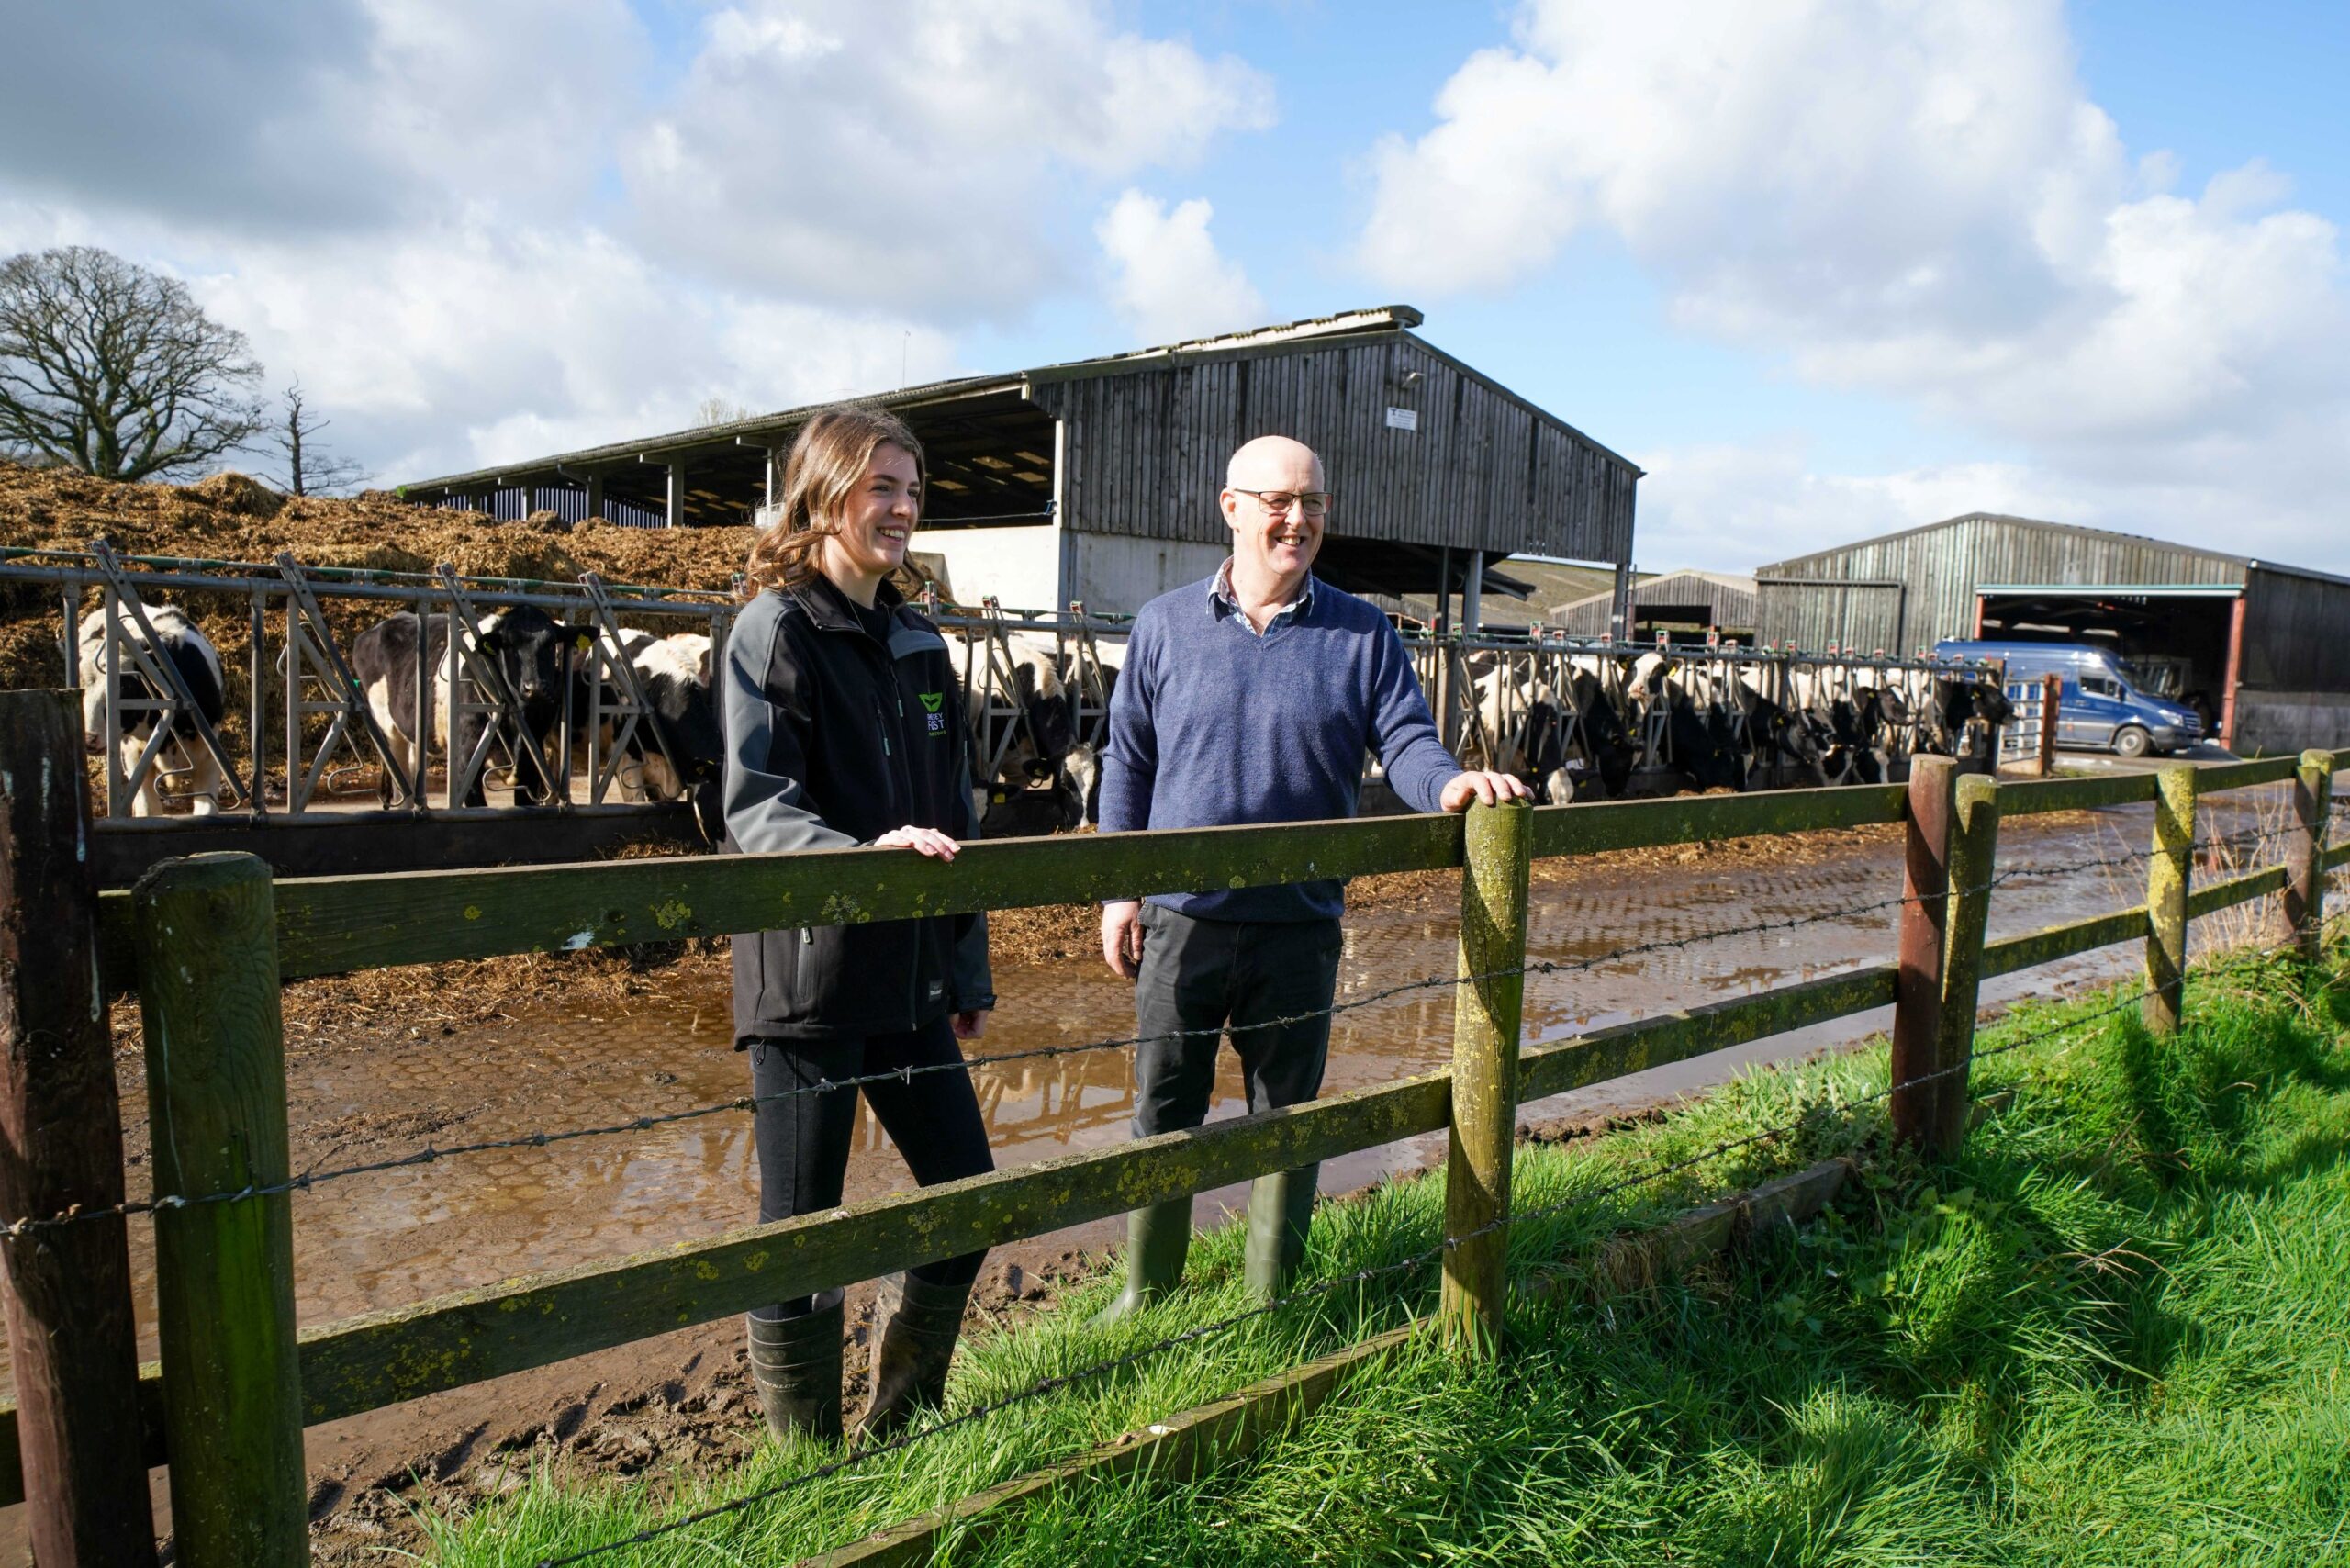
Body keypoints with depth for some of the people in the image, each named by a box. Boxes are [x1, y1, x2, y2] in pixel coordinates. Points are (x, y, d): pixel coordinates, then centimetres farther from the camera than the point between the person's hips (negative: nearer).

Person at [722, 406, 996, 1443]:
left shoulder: (918, 642, 13)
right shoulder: (775, 630, -7)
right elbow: (757, 808, -17)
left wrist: (970, 971, 17)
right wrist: (858, 857, -36)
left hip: (912, 977, 7)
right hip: (806, 979, -7)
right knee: (800, 1237, 4)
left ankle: (896, 1432, 33)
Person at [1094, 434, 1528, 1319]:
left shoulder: (1364, 637, 2)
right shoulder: (1166, 626, 3)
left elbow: (1406, 742, -2)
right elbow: (1128, 762, 6)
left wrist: (1448, 784, -26)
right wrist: (1119, 894, 3)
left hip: (1300, 924, 0)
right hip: (1181, 918, 0)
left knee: (1287, 1116, 13)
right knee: (1163, 1113, 11)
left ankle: (1273, 1302, 31)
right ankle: (1146, 1292, 30)